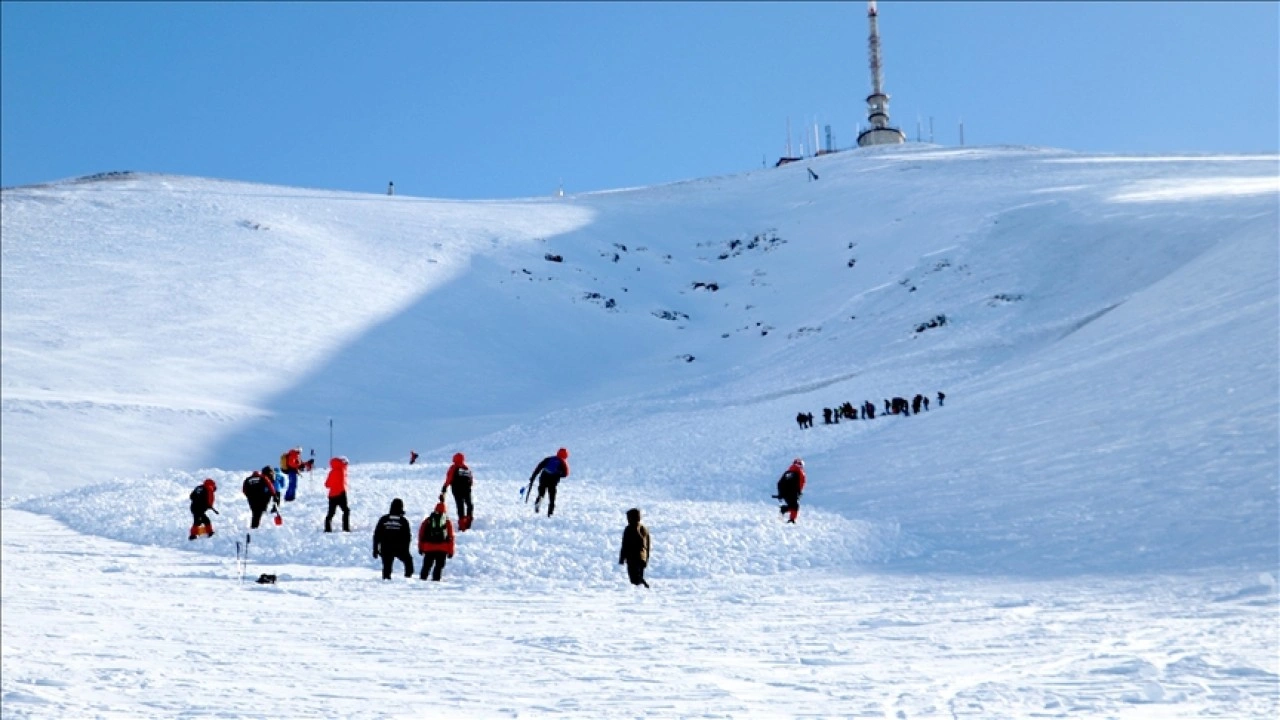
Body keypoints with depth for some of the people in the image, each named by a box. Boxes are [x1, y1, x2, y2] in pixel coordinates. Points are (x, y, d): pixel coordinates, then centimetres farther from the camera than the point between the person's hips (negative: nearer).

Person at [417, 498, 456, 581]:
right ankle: (436, 578, -7)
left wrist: (421, 547, 14)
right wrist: (450, 551, 8)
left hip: (428, 548, 2)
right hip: (442, 549, -2)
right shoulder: (448, 522, 3)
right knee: (439, 565, 3)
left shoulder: (428, 520, 7)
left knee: (427, 565, 12)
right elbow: (450, 537, 2)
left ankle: (423, 578, 8)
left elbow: (421, 534, 7)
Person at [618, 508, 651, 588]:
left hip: (632, 558, -7)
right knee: (640, 577, 16)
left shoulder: (629, 529, -10)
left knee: (635, 579, -7)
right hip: (642, 557, 7)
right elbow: (648, 546, 16)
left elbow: (625, 545, -10)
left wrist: (621, 559, -4)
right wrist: (646, 559, 22)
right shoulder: (644, 529, 12)